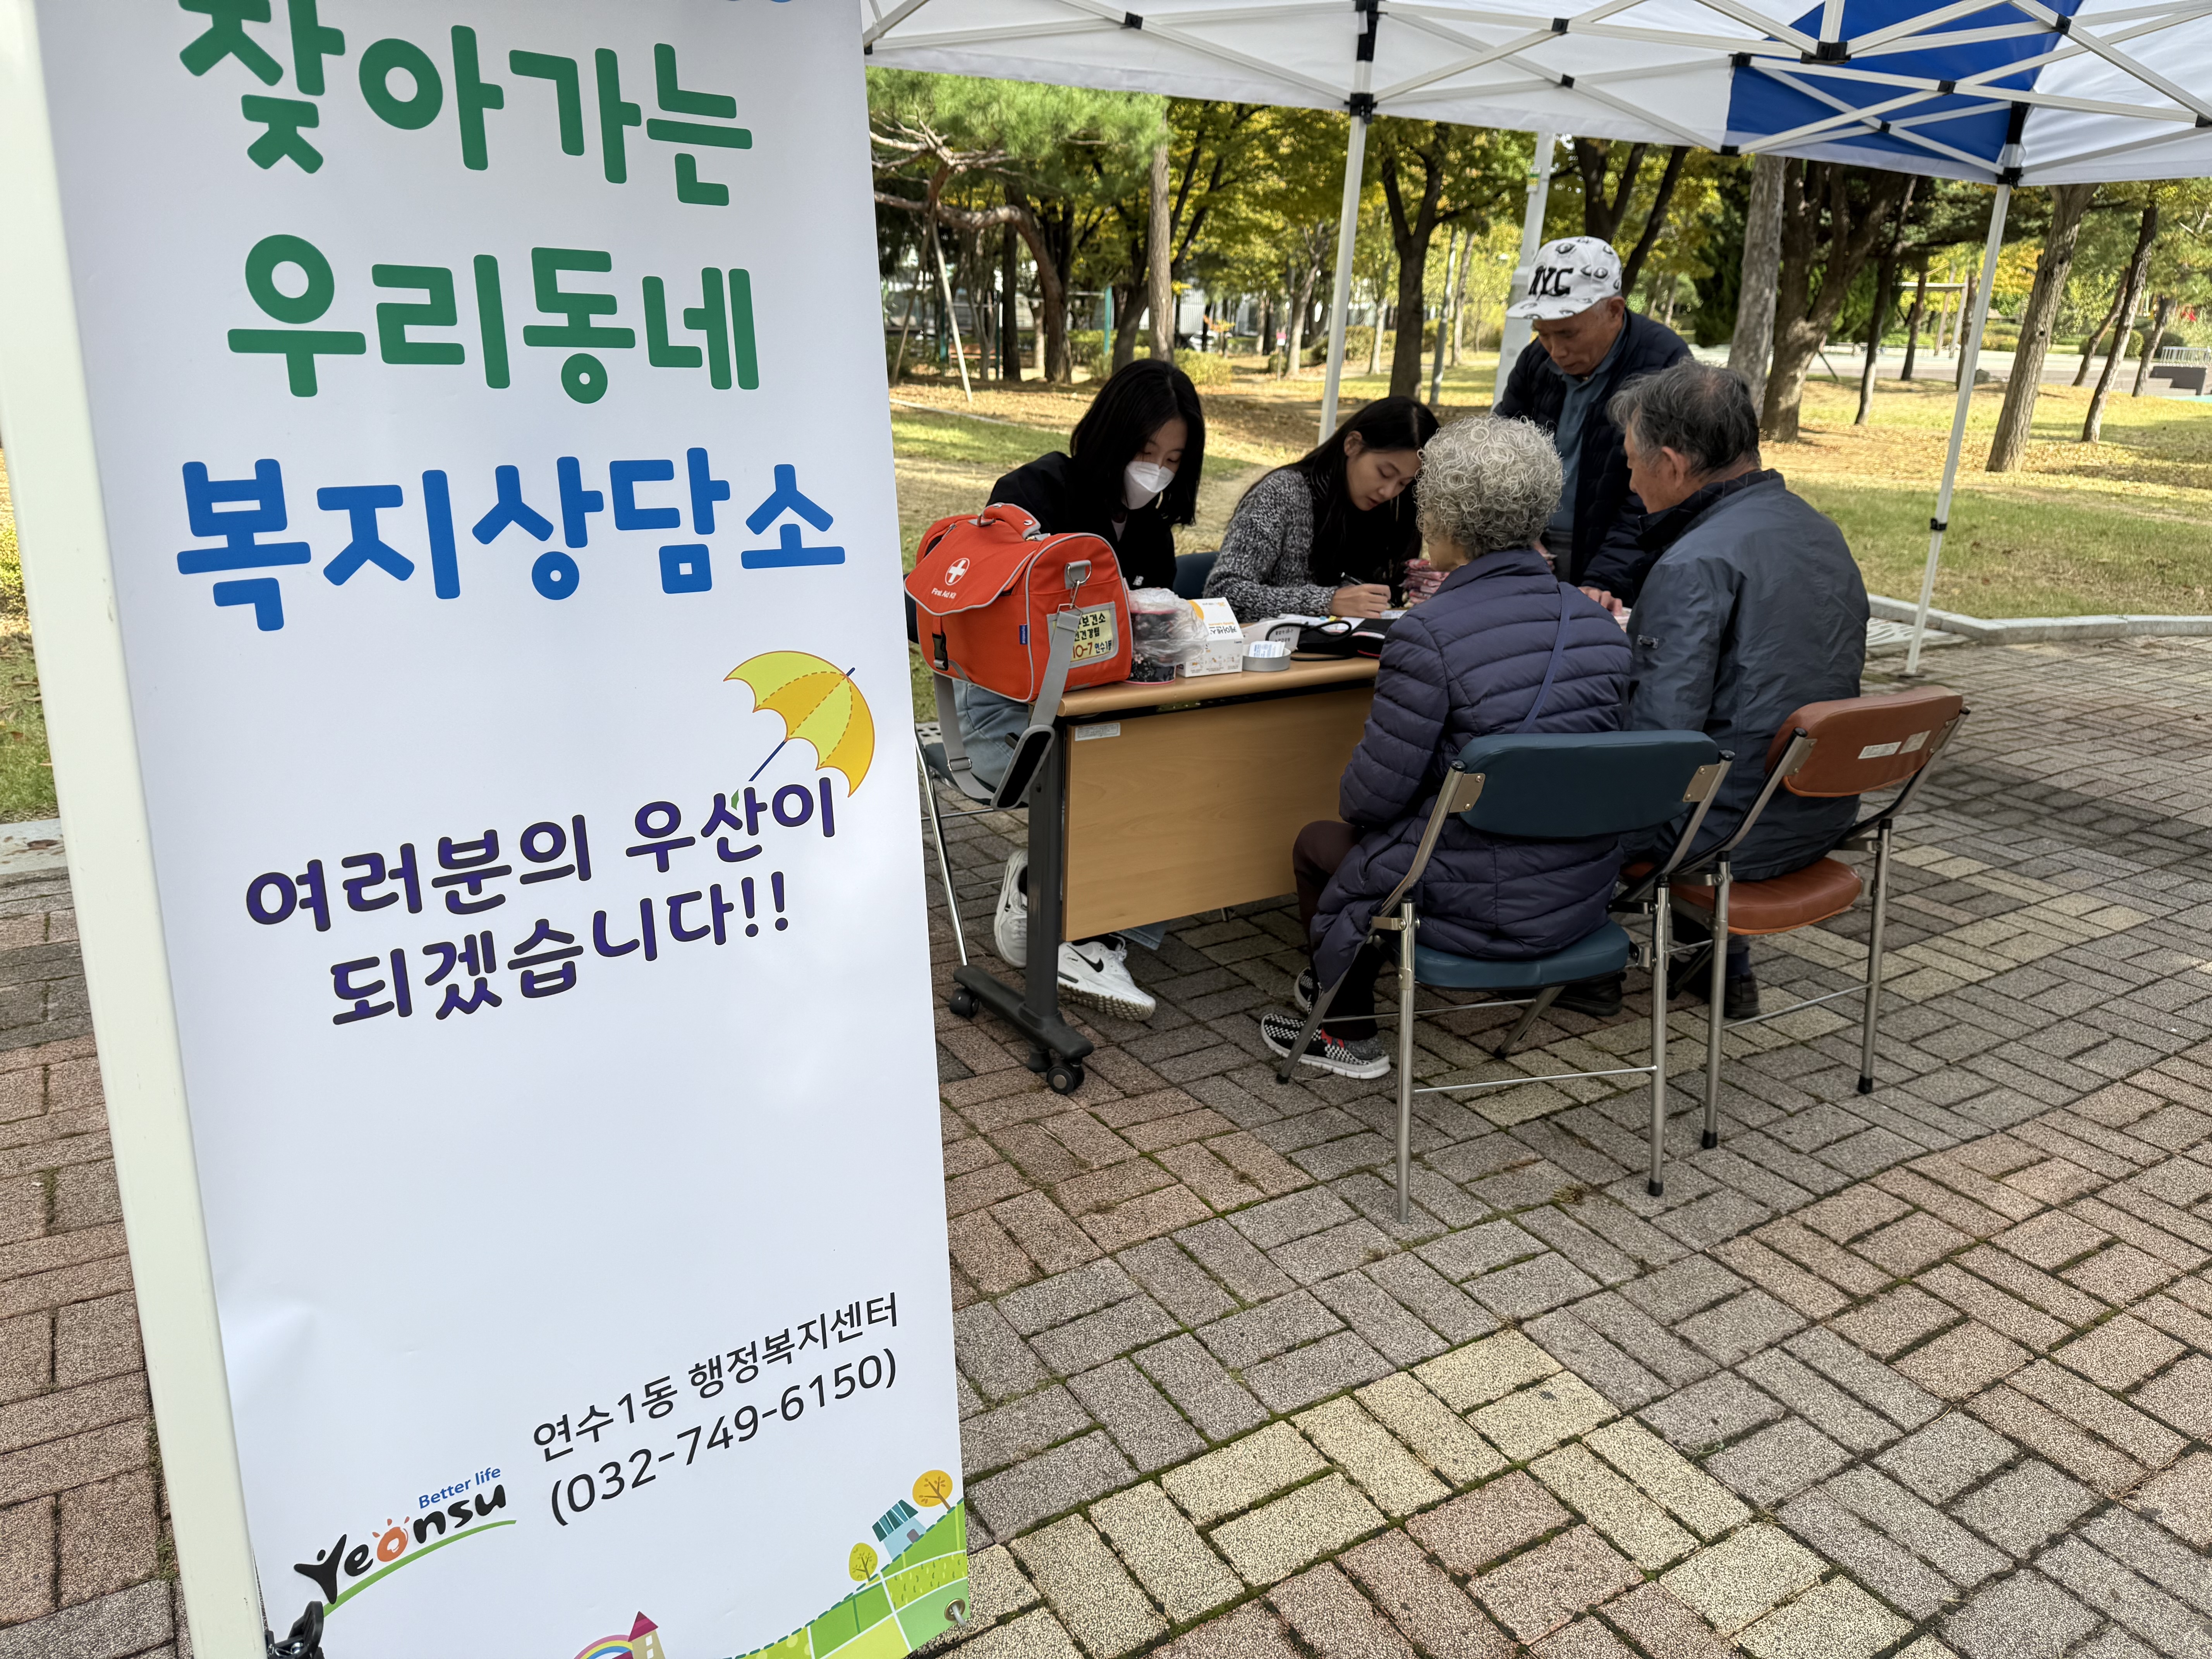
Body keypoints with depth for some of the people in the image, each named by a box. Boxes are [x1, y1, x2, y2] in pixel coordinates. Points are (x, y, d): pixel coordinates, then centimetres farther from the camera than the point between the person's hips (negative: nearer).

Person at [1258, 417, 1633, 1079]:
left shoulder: (1429, 635, -21)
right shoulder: (1598, 622, 0)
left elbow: (1374, 794, -16)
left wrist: (1354, 797, 8)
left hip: (1481, 911, -7)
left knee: (1319, 844, 22)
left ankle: (1348, 1036, 37)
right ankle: (1336, 988, 47)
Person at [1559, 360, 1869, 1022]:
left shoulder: (1695, 564, -23)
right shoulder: (1822, 532, 6)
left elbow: (1656, 733, -26)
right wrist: (1632, 632, 19)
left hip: (1741, 830, -9)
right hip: (1825, 812, 9)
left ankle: (1589, 974, 27)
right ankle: (1722, 970, 39)